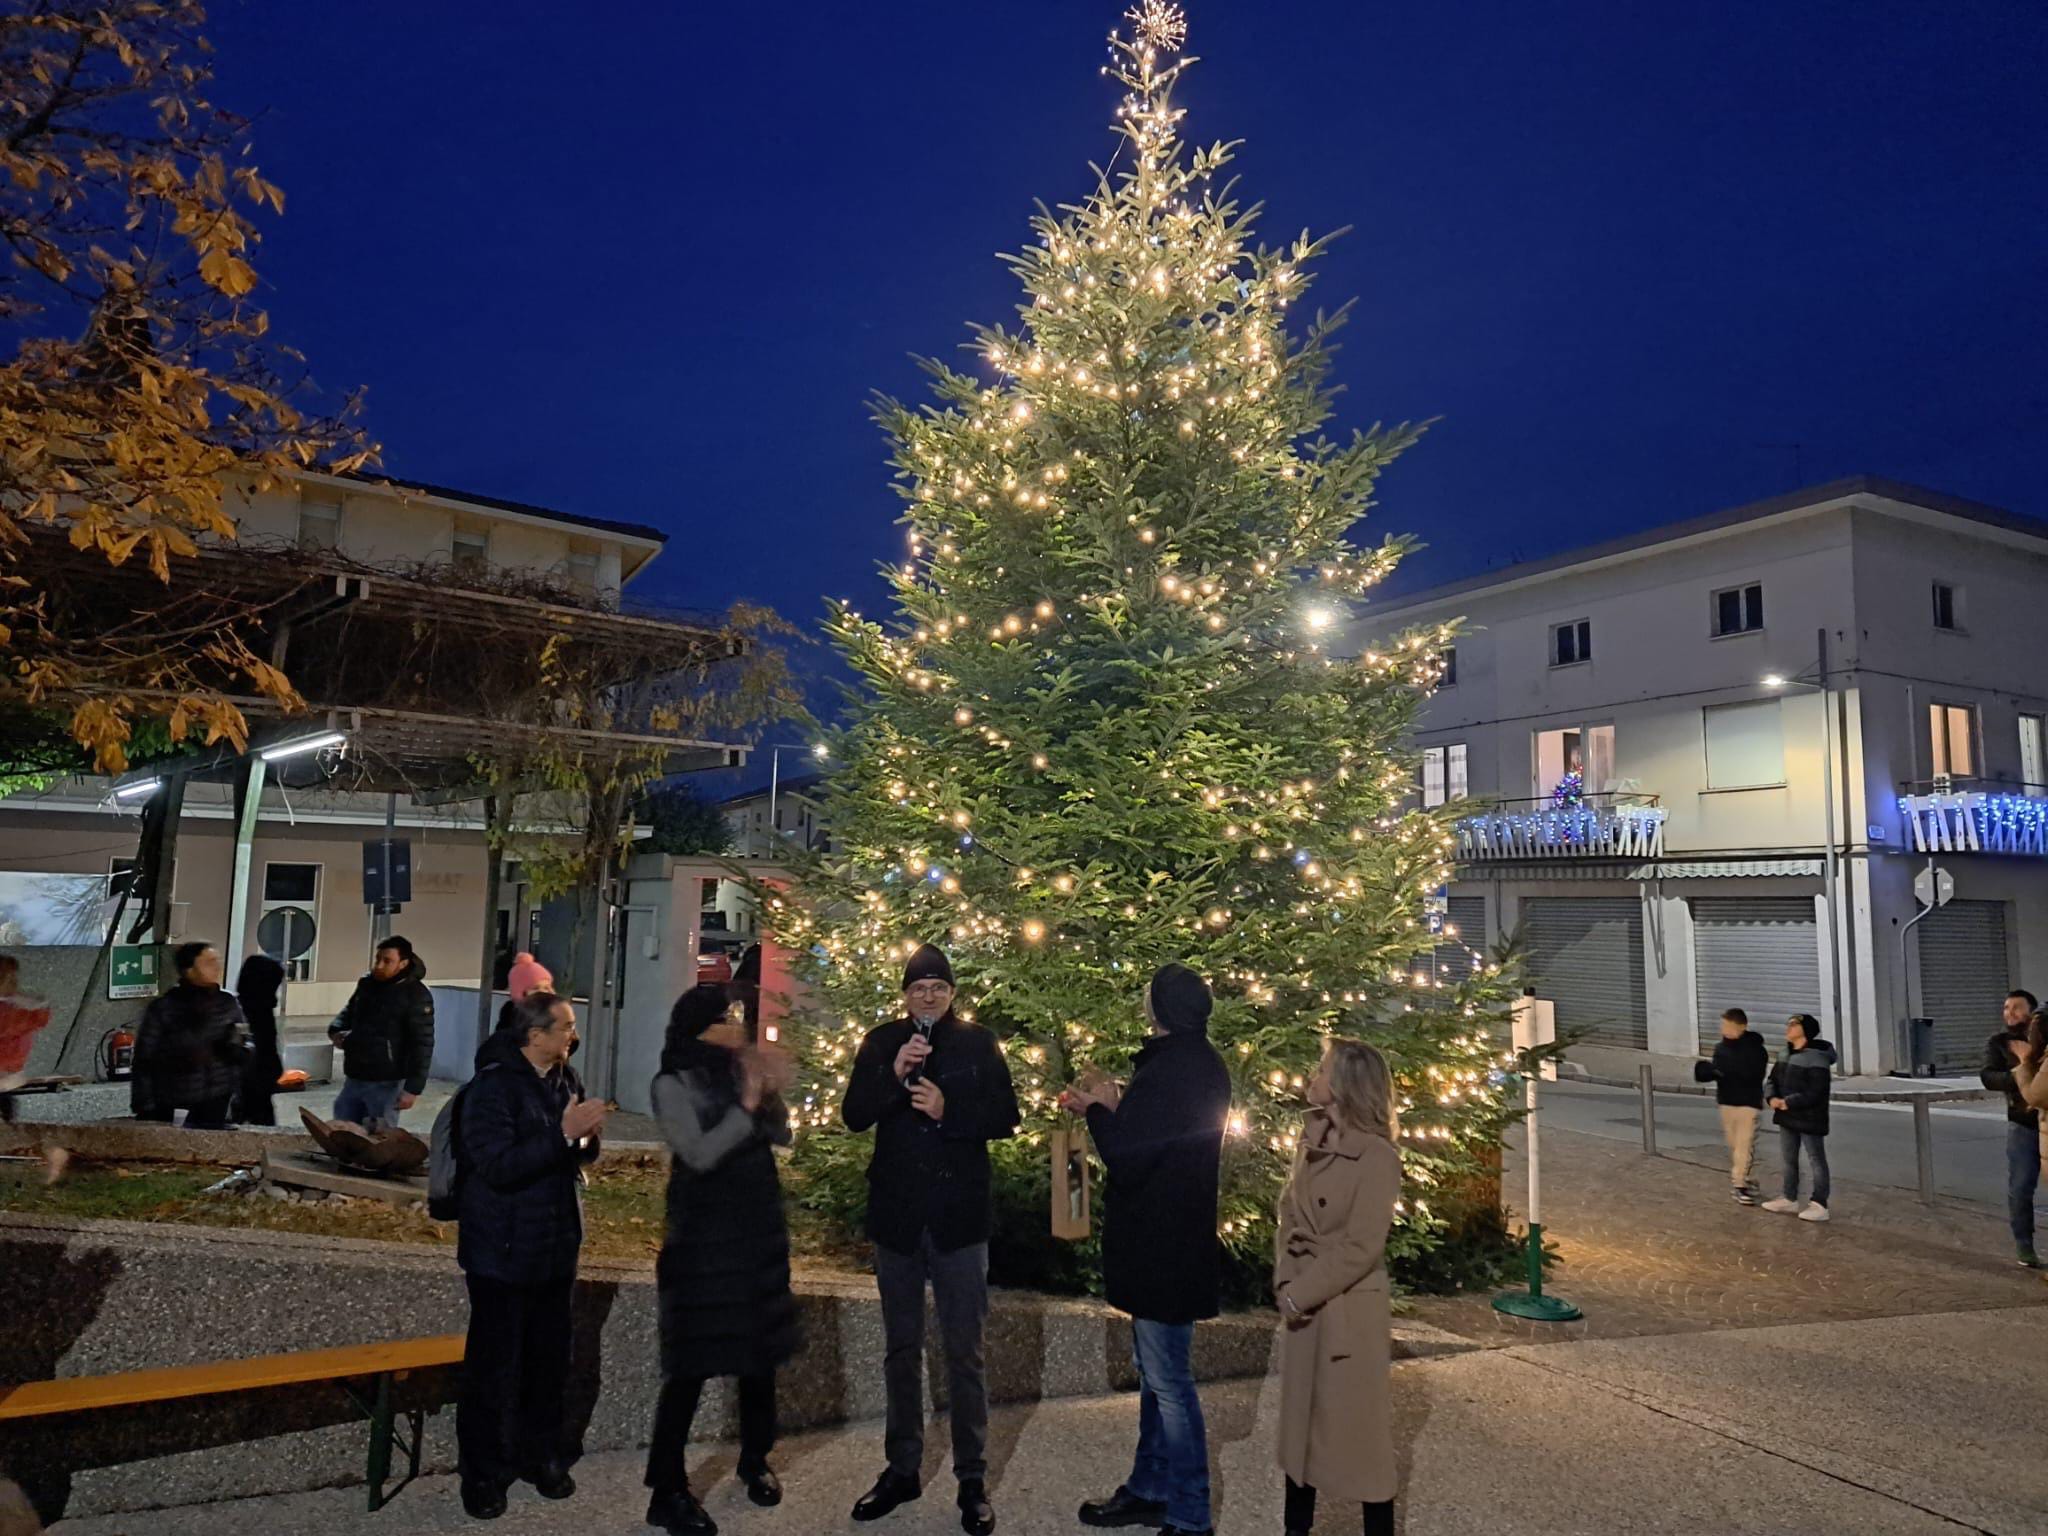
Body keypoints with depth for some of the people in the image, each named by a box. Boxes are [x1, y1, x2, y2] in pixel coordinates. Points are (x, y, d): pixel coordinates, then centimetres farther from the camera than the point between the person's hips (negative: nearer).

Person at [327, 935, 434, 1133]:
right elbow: (348, 1013, 26)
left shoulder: (416, 995, -13)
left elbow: (422, 1045, -15)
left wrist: (413, 1088, -19)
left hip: (386, 1084, -7)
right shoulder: (366, 984, 8)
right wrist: (336, 1031, 3)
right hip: (353, 1079, 7)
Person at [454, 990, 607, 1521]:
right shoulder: (493, 1085, -17)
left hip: (556, 1249, 7)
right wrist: (564, 1134, -29)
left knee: (550, 1361, 15)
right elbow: (497, 1166, -25)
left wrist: (587, 1136, -9)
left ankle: (540, 1456, 31)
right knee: (495, 1367, 4)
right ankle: (483, 1474, 19)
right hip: (503, 1253, -6)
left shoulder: (566, 1080, 5)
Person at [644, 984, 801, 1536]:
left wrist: (772, 1093, -14)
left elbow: (782, 1136, 3)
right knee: (693, 1361, -3)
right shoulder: (673, 1084, -11)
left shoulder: (740, 1068, 1)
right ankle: (668, 1491, 9)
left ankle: (755, 1459, 32)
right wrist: (746, 1106, -19)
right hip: (704, 1233, -5)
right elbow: (700, 1155, -19)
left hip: (760, 1226, 5)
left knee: (762, 1346, 14)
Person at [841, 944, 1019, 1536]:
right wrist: (893, 1074, -21)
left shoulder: (978, 1043, -1)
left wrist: (948, 1110, -19)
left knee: (965, 1351, 2)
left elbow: (1006, 1117, -4)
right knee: (901, 1349, 14)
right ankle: (901, 1469, 27)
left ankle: (973, 1478, 13)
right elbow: (853, 1116, -5)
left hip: (959, 1214, -2)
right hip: (896, 1214, 2)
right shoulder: (881, 1043, 3)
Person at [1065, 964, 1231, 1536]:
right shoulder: (1202, 1064, 8)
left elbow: (1125, 1159, -23)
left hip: (1161, 1248, -11)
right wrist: (1110, 1110, 10)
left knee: (1167, 1381, 1)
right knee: (1156, 1375, 20)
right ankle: (1151, 1488, 34)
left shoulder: (1167, 1070, -25)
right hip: (1176, 1238, 11)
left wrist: (1099, 1110, -7)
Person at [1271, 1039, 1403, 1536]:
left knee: (1360, 1427, 4)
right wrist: (1285, 1282, -4)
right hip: (1303, 1306, 7)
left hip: (1351, 1312, -7)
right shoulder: (1311, 1141, 6)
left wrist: (1301, 1293, -16)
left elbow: (1360, 1248, -19)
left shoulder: (1376, 1155, -17)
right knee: (1300, 1421, 17)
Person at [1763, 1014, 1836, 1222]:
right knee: (1789, 1159, 17)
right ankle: (1790, 1199, 29)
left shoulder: (1816, 1058, -18)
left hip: (1809, 1119, -9)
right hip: (1787, 1118, 9)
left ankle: (1819, 1205, 6)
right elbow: (1773, 1079, 13)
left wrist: (1788, 1102, -21)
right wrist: (1773, 1098, -7)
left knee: (1816, 1161, 0)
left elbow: (1815, 1092, -23)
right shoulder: (1786, 1054, 10)